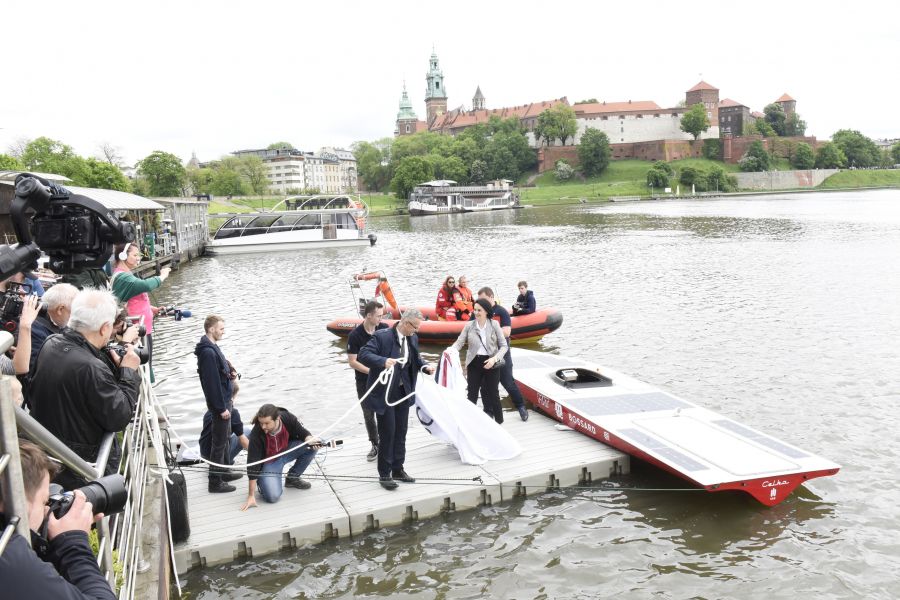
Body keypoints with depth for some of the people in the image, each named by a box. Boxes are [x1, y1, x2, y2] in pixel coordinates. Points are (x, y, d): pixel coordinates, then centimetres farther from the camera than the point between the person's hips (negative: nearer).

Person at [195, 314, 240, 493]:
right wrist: (222, 408, -22)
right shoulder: (208, 352, -24)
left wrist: (230, 374, 4)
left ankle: (224, 472, 34)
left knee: (225, 438, 21)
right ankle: (215, 482, 8)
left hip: (224, 399, 10)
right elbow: (211, 382, -25)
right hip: (219, 403, -10)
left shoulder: (212, 347, 9)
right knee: (219, 442, -1)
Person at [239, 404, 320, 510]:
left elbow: (304, 433, -7)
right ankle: (263, 482, 12)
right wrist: (251, 496, -26)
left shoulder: (288, 418, -25)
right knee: (273, 496, -25)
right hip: (268, 462, -4)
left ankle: (292, 478, 3)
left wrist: (310, 439, -33)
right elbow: (252, 465, -27)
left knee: (313, 447, -21)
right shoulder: (256, 434, -32)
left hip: (287, 450, 4)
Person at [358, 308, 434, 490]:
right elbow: (363, 355, -25)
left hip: (403, 392, 7)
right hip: (384, 393, -7)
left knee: (401, 432, 15)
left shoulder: (412, 339, 3)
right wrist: (383, 361, -41)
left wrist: (425, 366, -2)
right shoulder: (382, 336, -19)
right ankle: (384, 474, 10)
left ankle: (398, 469, 29)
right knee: (387, 433, -3)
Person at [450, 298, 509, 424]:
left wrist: (494, 358, -17)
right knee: (472, 393, 6)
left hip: (491, 364, -1)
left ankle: (497, 420, 24)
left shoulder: (494, 324, -5)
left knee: (493, 393, 8)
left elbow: (504, 345, -3)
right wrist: (451, 350, -23)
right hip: (474, 363, 1)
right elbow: (459, 342, -2)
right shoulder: (469, 325, -1)